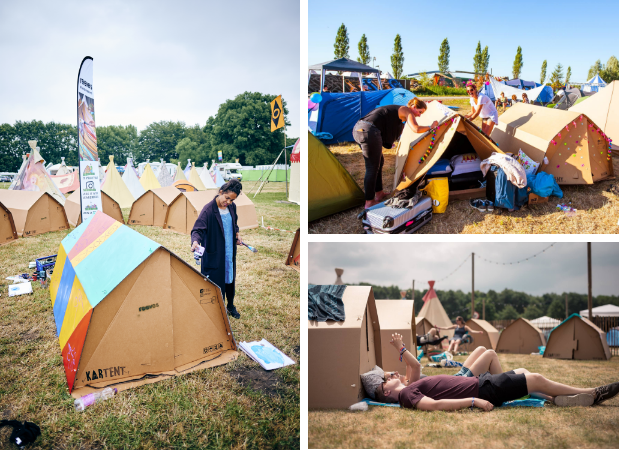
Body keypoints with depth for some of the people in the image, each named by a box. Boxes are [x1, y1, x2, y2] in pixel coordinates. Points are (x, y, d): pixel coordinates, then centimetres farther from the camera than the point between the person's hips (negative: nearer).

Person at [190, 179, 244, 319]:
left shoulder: (232, 207, -1)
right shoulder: (208, 210, -22)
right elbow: (198, 229, -28)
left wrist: (237, 234, 7)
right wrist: (195, 241, -45)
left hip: (229, 252, 7)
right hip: (214, 254, -7)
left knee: (230, 278, 22)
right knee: (216, 282, 0)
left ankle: (230, 306, 43)